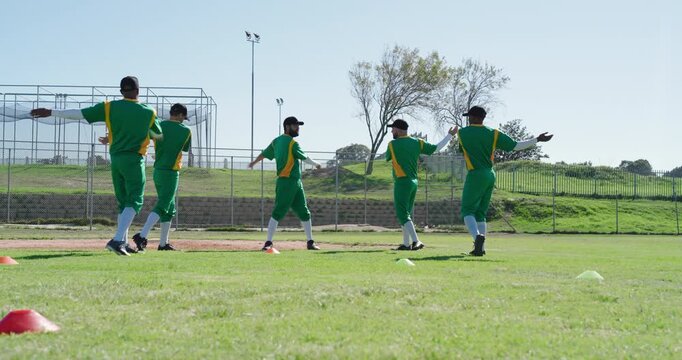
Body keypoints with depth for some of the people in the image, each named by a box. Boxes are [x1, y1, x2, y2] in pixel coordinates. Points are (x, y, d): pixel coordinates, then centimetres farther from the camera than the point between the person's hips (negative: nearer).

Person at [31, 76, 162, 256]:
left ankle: (123, 243, 17)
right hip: (134, 160, -4)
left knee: (123, 202, 16)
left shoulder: (109, 107, 0)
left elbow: (79, 113, -6)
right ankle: (117, 240, -26)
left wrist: (51, 112, -2)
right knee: (134, 201, -6)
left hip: (115, 159, 4)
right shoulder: (148, 112, -1)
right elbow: (159, 135, 15)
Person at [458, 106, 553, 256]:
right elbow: (515, 146, -1)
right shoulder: (493, 133, 3)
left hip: (475, 175, -5)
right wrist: (538, 140, 5)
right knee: (480, 213, 15)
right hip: (490, 175, 5)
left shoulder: (462, 132, -3)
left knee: (467, 211, -4)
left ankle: (477, 236, -32)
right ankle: (480, 247, 13)